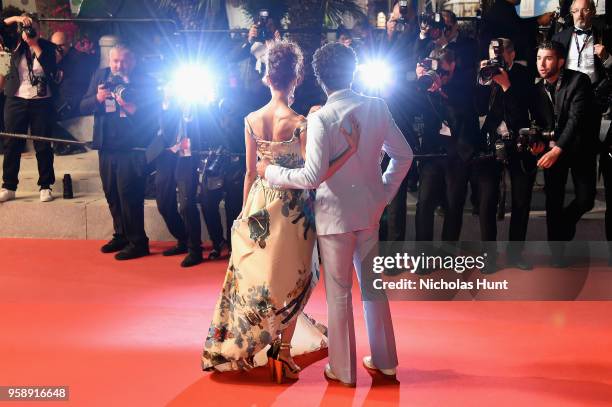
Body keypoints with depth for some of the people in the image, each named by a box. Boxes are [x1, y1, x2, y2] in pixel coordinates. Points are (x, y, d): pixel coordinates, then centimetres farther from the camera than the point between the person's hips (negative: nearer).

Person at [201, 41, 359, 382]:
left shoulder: (251, 120, -4)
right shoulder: (301, 123, -17)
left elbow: (250, 173, 3)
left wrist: (245, 212, 13)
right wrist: (350, 150, -20)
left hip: (259, 208, 4)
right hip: (292, 210, -4)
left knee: (256, 277, 18)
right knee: (291, 281, 12)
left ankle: (246, 348, 31)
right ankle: (283, 353, 16)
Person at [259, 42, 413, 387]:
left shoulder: (321, 118, -17)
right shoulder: (377, 107, -2)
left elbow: (313, 176, -21)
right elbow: (404, 155, 4)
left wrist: (272, 171, -7)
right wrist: (385, 192, 13)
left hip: (336, 213, -5)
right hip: (370, 208, 5)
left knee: (339, 292, 6)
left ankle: (343, 368, 17)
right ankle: (384, 359, 29)